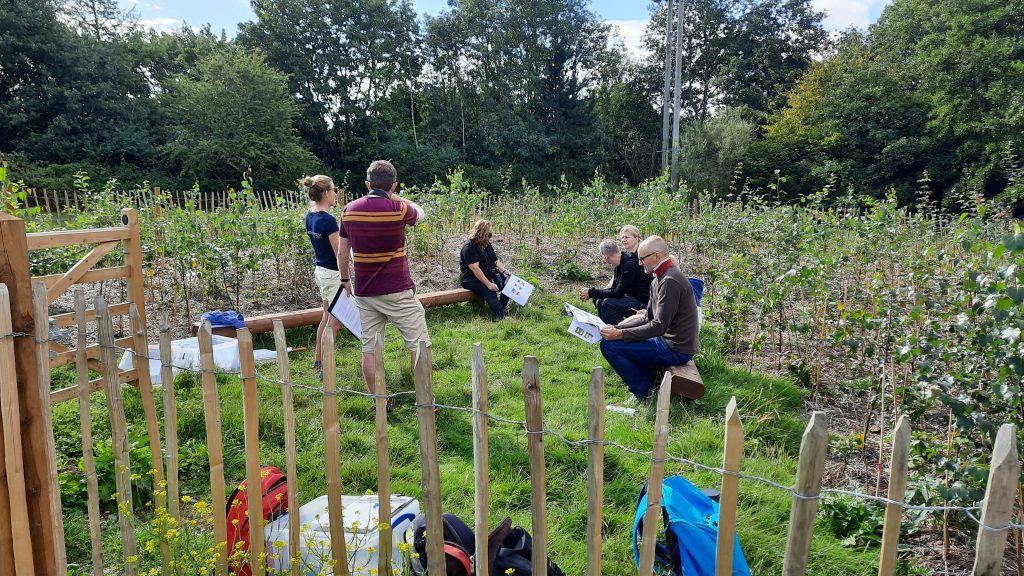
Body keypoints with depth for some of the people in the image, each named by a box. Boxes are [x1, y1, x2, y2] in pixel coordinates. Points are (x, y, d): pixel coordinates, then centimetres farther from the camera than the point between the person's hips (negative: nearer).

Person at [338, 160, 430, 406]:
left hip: (364, 292, 5)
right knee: (419, 345, 7)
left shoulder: (349, 210, 2)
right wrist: (394, 196, 18)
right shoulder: (398, 208, -13)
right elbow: (421, 214, 11)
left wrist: (346, 280, 22)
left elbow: (342, 252, 8)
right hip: (397, 291, -4)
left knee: (369, 349, 11)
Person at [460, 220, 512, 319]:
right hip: (471, 279, -8)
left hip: (488, 275, 8)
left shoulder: (486, 244, 12)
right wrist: (488, 284, -27)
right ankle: (501, 317, -39)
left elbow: (496, 260, 12)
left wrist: (504, 271, -9)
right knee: (490, 292, -31)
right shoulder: (469, 246, -16)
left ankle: (501, 309, -14)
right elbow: (475, 268, -23)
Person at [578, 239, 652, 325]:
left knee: (608, 303, -24)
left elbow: (618, 293, -23)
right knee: (599, 301, 7)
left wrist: (591, 293, -17)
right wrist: (591, 294, -4)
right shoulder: (620, 264, 5)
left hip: (643, 303, -10)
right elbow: (614, 288, 9)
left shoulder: (630, 265, -24)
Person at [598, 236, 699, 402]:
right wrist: (617, 328, 2)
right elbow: (648, 318, 13)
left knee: (608, 345, -14)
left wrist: (621, 334, -20)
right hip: (670, 341, 11)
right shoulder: (659, 279, 12)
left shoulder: (670, 282, -21)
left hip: (675, 350, -11)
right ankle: (649, 386, 19)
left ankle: (644, 394, -1)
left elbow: (659, 327, -24)